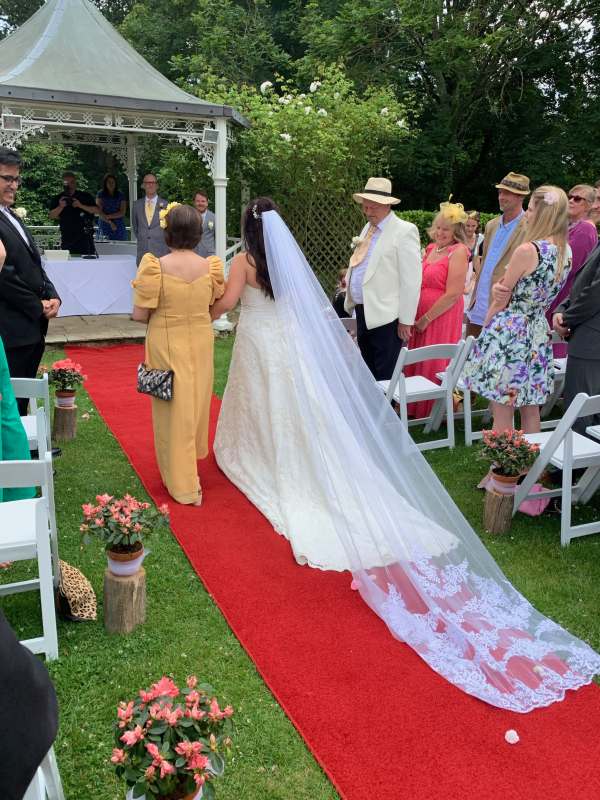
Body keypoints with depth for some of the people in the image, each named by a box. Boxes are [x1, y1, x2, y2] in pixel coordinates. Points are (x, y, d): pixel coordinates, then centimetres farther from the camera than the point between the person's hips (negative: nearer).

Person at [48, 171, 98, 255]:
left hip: (84, 236, -1)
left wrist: (81, 205, -14)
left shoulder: (85, 197, 7)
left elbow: (97, 210, -2)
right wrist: (60, 207, -16)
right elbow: (51, 216, 2)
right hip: (67, 238, 1)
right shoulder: (57, 199, 10)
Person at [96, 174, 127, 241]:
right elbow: (99, 211, -1)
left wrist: (108, 216, -11)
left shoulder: (121, 195, 9)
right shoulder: (100, 194, 7)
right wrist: (110, 222, -11)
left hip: (119, 227, 1)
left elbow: (122, 212, 1)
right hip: (105, 227, -1)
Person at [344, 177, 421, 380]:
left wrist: (405, 320, -15)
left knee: (386, 377, -3)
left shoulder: (404, 231, -10)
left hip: (385, 316, -8)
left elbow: (410, 280, -14)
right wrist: (350, 278, 10)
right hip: (363, 311, 8)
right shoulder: (367, 228, 15)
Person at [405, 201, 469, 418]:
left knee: (436, 367, 2)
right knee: (416, 365, 12)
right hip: (421, 318, 7)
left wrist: (426, 319, -13)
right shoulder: (430, 249, 13)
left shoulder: (458, 252, -10)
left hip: (443, 317, -7)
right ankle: (416, 410, 25)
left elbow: (453, 294, -16)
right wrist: (418, 318, 9)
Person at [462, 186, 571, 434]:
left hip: (509, 332, -8)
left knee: (502, 414, 1)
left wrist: (485, 328, 5)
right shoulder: (566, 252, 5)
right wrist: (502, 290, 3)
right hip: (539, 334, 8)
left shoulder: (527, 250, -18)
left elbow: (500, 302, -9)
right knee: (531, 410, 17)